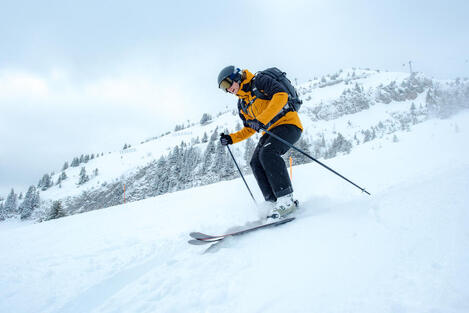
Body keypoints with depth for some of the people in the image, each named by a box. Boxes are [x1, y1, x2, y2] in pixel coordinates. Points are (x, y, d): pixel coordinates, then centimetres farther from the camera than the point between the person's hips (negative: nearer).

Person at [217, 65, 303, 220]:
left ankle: (286, 200, -28)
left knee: (267, 153, -29)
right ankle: (275, 202, -12)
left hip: (288, 122, -8)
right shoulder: (242, 104, 17)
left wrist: (262, 120, -28)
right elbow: (249, 129, 23)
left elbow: (281, 94, -21)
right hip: (271, 130, 8)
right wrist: (231, 138, 7)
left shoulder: (259, 81, -5)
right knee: (256, 163, -10)